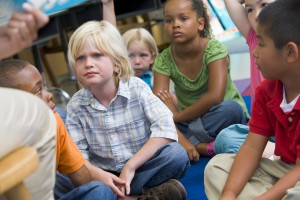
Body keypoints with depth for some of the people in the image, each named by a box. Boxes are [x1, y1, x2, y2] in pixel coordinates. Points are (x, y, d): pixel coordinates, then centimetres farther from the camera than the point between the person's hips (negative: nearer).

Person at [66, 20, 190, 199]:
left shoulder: (137, 88, -10)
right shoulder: (76, 106, -6)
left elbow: (165, 128, -22)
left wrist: (130, 166, -26)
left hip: (141, 167, -2)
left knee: (176, 154, -28)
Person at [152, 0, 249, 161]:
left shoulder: (213, 49, -19)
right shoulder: (164, 60, -10)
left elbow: (215, 96, -31)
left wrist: (177, 115, -22)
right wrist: (180, 139, -34)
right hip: (191, 121, 4)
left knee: (230, 108, -37)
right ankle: (203, 147, -27)